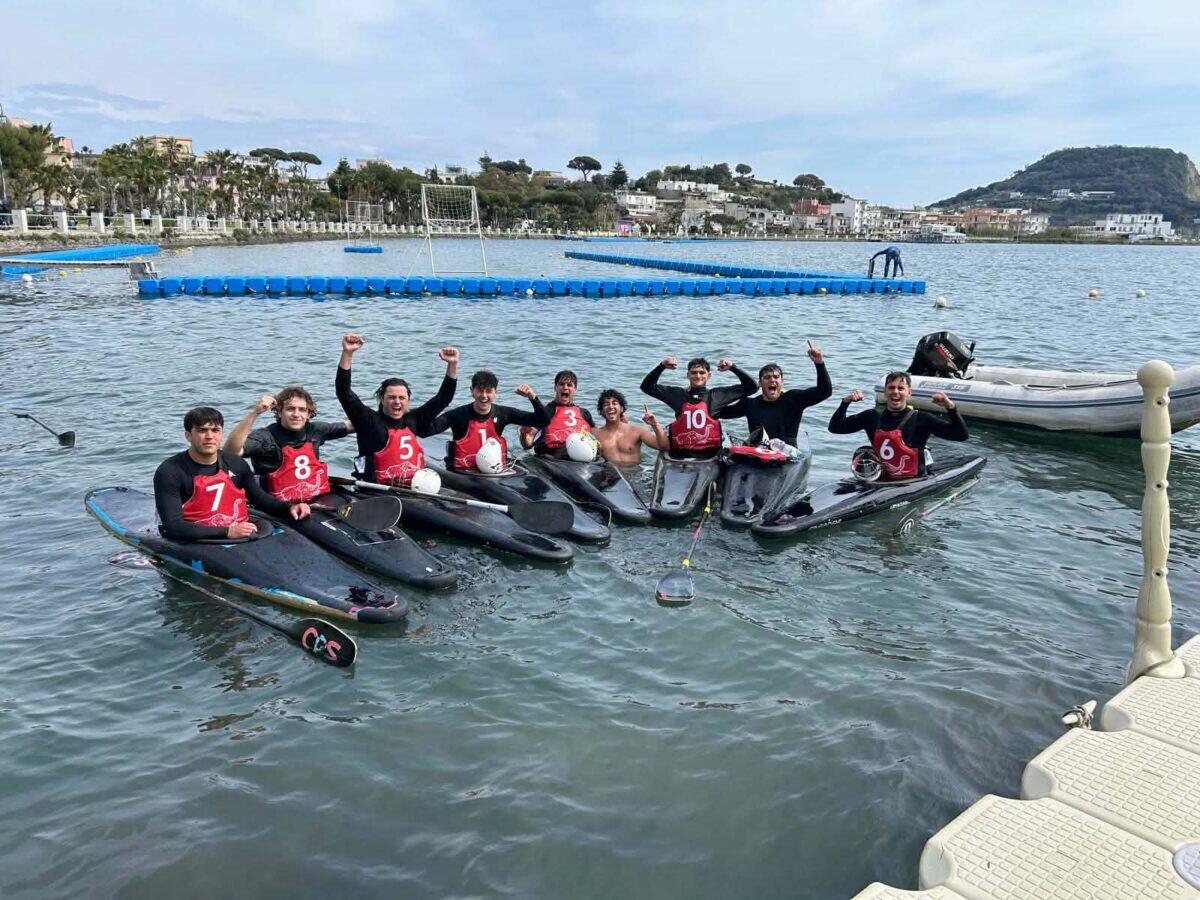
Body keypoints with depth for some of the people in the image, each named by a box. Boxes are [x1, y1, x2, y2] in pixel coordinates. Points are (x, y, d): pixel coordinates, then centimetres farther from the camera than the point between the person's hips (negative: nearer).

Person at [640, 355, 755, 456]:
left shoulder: (717, 395, 10)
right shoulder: (678, 394, 11)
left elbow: (751, 387, 12)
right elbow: (647, 386, 13)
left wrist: (733, 367, 3)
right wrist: (661, 366, 3)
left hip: (710, 454, 0)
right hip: (681, 454, 1)